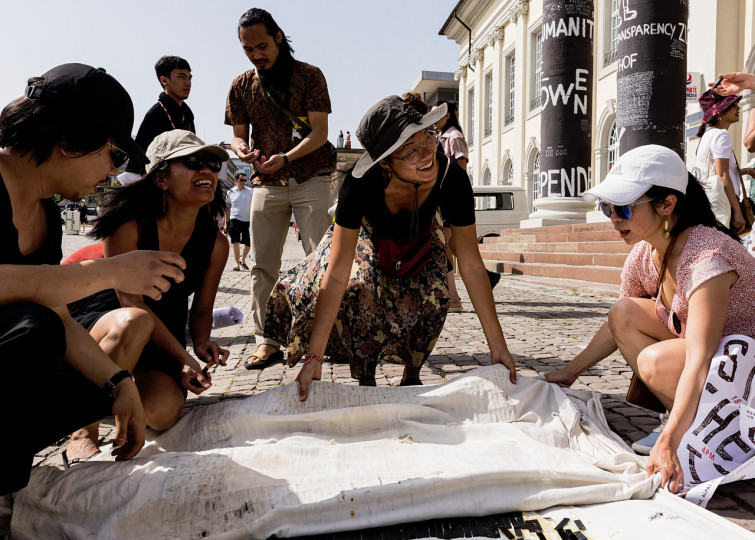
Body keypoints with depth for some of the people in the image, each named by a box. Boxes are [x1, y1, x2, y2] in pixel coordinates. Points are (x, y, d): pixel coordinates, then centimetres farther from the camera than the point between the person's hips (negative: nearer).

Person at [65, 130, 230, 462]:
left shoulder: (215, 244, -5)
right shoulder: (128, 225, -18)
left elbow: (201, 309, 4)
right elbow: (131, 301, -20)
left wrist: (202, 343, -18)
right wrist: (183, 357, -26)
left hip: (164, 342, 3)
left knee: (161, 412, -26)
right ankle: (84, 430, -15)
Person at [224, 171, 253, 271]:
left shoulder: (250, 191, 8)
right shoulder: (230, 192, 8)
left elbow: (253, 206, 10)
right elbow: (227, 208, 11)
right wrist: (226, 223, 7)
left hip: (247, 220, 1)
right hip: (234, 219, -1)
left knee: (248, 243, 3)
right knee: (235, 242, -9)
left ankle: (243, 260, 27)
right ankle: (237, 264, -6)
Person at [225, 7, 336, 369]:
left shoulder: (309, 76, -1)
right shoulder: (240, 86, 9)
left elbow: (319, 132, -8)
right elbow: (238, 134, 9)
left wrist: (286, 157, -25)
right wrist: (242, 150, -16)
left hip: (310, 179, -3)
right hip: (265, 183, 4)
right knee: (262, 263, 1)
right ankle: (267, 341, 7)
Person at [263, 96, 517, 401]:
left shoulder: (452, 178, -36)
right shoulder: (361, 183, -41)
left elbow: (471, 265, -29)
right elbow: (337, 274, -40)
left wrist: (498, 345, -27)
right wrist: (314, 357, -42)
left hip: (420, 239, 1)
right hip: (369, 236, -1)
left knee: (434, 299, -20)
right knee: (359, 289, -27)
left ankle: (411, 376, 5)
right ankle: (365, 381, -4)